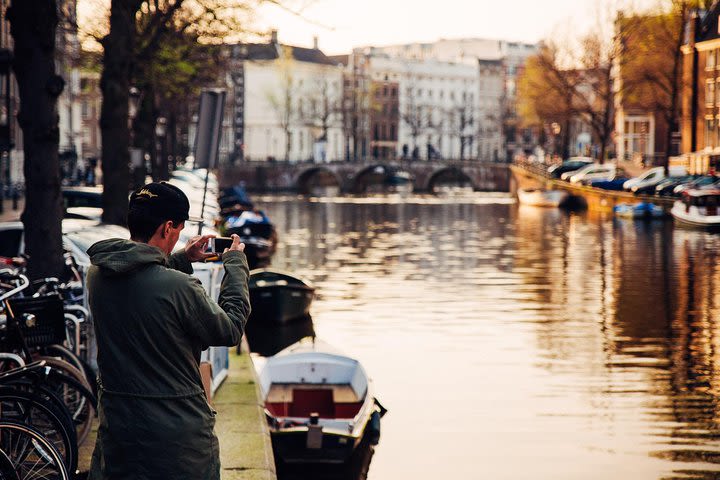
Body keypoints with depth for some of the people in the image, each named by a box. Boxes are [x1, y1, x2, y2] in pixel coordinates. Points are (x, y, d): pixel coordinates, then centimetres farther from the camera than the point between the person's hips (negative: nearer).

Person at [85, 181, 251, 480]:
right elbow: (230, 331, -8)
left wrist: (182, 260, 20)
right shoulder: (179, 287, -23)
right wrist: (236, 265, 2)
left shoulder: (97, 274, -3)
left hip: (115, 422, 6)